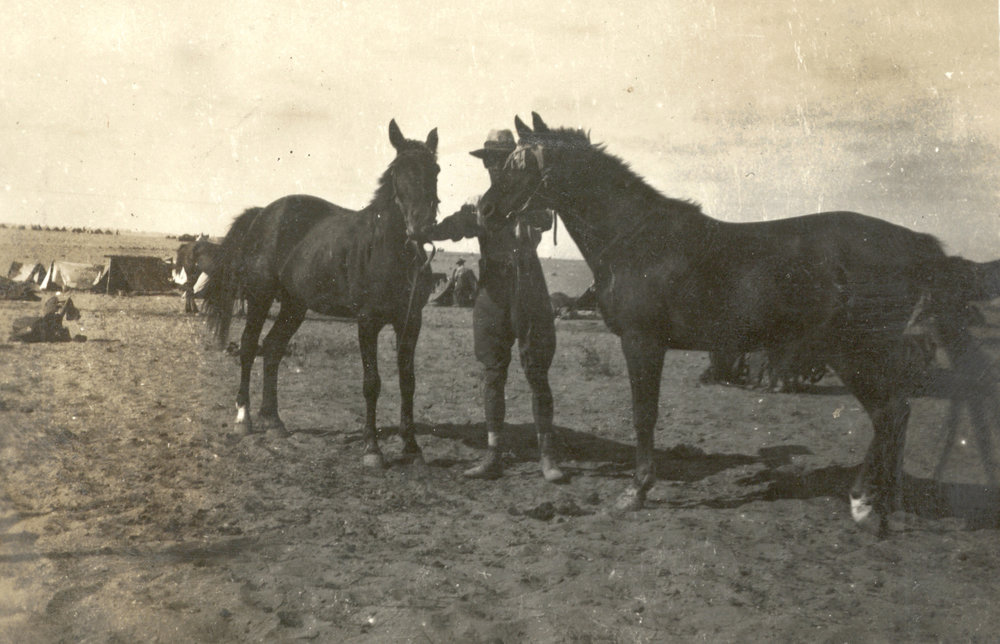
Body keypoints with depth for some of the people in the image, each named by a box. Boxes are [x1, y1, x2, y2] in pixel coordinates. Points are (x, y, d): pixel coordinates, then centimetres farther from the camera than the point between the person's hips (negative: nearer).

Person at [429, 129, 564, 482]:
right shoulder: (479, 205, 11)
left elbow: (545, 221, -18)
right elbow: (446, 230, -1)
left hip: (528, 292, -3)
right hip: (492, 293, 3)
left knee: (537, 374, 0)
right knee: (492, 374, 4)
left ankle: (547, 455, 7)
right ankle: (493, 455, 9)